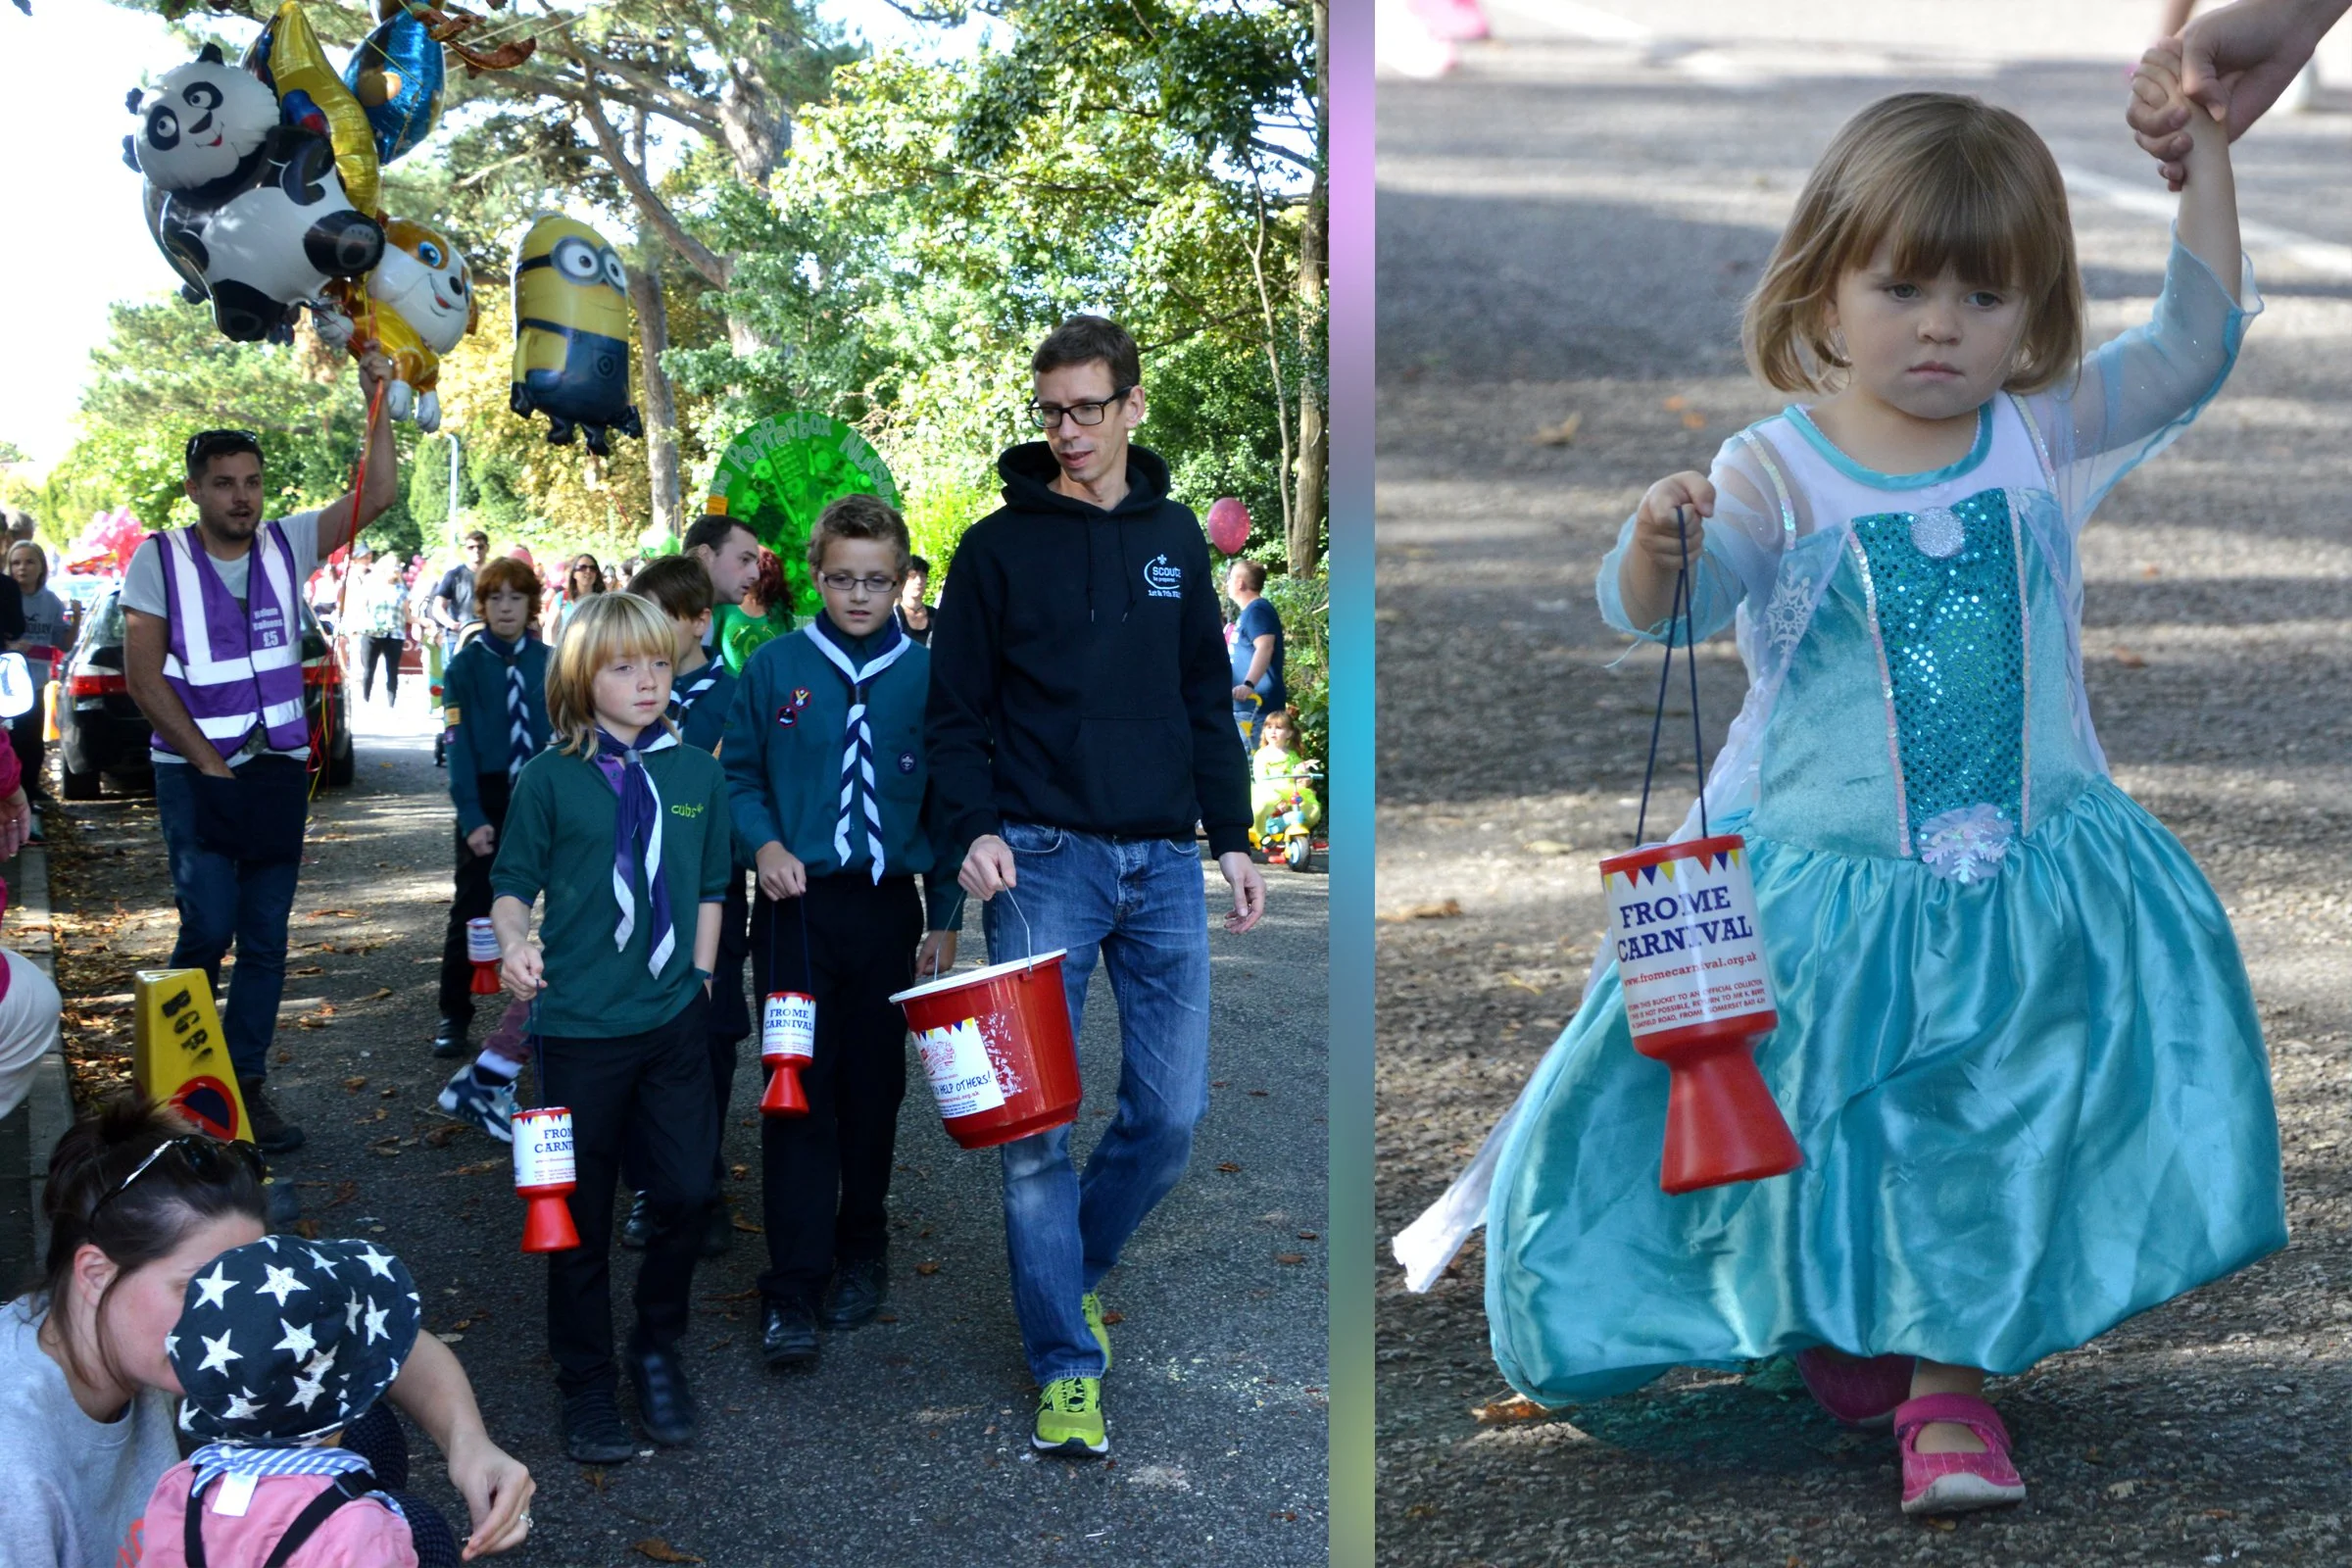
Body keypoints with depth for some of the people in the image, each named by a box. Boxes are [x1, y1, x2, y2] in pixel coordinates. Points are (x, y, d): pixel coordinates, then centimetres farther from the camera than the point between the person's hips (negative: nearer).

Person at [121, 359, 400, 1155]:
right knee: (209, 926, -11)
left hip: (278, 769, 4)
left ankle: (245, 1084, 16)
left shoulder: (287, 544, 3)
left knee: (265, 939, 6)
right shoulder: (159, 559, -5)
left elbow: (379, 492, -5)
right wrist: (205, 760, -11)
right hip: (195, 773, -3)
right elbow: (143, 674, -8)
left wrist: (376, 401, -15)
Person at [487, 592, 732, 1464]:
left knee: (686, 1189, 0)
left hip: (675, 1019, 2)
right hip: (580, 1024, -2)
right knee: (581, 1213, 6)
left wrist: (700, 976, 9)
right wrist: (515, 947, -16)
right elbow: (513, 881, 2)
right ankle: (586, 1385, 22)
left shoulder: (695, 774, 5)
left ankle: (657, 1350, 25)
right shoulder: (551, 778, -3)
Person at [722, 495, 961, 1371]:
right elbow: (740, 774, 8)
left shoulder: (927, 676, 1)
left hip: (888, 909, 1)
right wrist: (764, 844, -12)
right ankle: (791, 1294, -2)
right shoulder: (775, 668, 0)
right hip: (798, 906, -1)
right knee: (799, 1093, -4)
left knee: (874, 1092, 11)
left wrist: (944, 920, 3)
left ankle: (861, 1253, 29)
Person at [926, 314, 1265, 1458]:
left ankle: (1075, 1266, 28)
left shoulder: (1175, 537, 13)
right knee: (1037, 1118, -5)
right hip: (1044, 858, -3)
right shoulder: (999, 544, 2)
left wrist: (1231, 837, 11)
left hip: (1163, 860, 4)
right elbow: (955, 710, 2)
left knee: (1173, 1110, 3)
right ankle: (1066, 1365, 5)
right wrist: (975, 829, -13)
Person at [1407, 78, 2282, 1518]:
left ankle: (1951, 1385, 16)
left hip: (2034, 884, 2)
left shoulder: (2044, 435, 0)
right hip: (1824, 886, -2)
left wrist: (2202, 143, 4)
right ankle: (1842, 1325, 37)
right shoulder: (1779, 471, -12)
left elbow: (2200, 343, 7)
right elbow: (1657, 610, -24)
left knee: (1996, 1132, 1)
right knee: (1822, 1128, 9)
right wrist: (1659, 546, -47)